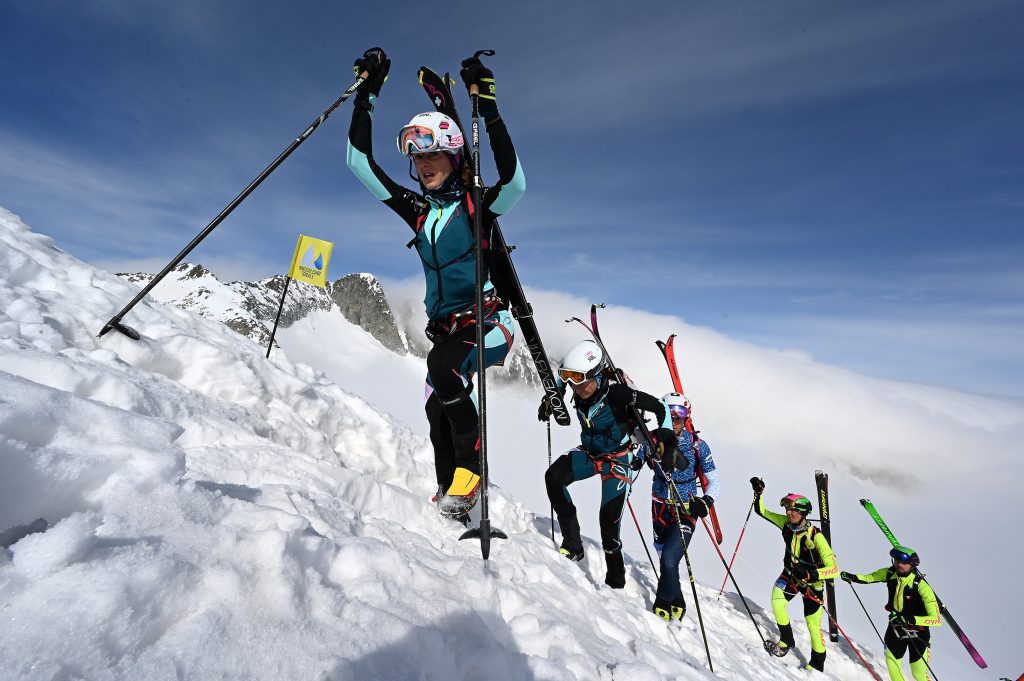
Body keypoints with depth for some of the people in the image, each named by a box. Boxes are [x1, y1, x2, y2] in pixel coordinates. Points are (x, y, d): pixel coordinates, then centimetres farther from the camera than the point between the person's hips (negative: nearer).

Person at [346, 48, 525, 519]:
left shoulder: (477, 205, -2)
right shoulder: (417, 210, 12)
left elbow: (514, 182, -24)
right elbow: (360, 162, 12)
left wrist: (488, 110, -25)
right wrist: (366, 96, 7)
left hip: (488, 322, -6)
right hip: (444, 327, 6)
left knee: (442, 366, -32)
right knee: (437, 412, -4)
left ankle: (471, 468, -15)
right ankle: (452, 504, 7)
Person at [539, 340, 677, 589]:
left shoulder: (616, 392, -31)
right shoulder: (579, 387, -16)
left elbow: (660, 407, -22)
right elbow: (561, 377, 9)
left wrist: (666, 443, -26)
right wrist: (549, 400, -3)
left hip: (617, 459, -5)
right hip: (589, 452, 5)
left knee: (609, 520, -4)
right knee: (553, 476, -20)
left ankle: (616, 580, 22)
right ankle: (572, 544, -7)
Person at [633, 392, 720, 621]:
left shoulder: (697, 445, -11)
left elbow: (715, 482, -5)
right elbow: (635, 463, 1)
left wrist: (705, 501, -22)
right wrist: (634, 462, -21)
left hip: (686, 510, -2)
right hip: (660, 506, 3)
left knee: (669, 560, -15)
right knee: (665, 560, 14)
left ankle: (663, 603, 11)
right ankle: (677, 603, 41)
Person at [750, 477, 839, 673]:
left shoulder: (816, 536, -28)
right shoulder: (787, 523, -14)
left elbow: (834, 569, -29)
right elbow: (762, 511, -5)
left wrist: (811, 574, -41)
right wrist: (758, 492, -17)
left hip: (813, 582, -3)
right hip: (791, 575, 4)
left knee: (813, 626, 5)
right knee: (776, 600, -20)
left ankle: (817, 665, 29)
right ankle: (787, 640, 4)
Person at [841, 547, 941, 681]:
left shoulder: (921, 586, -30)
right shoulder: (889, 573, -16)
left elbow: (937, 619, -32)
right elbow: (869, 578, 0)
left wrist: (910, 619, -43)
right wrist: (853, 577, -18)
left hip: (918, 633, -4)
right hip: (895, 627, 4)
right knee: (891, 662, 14)